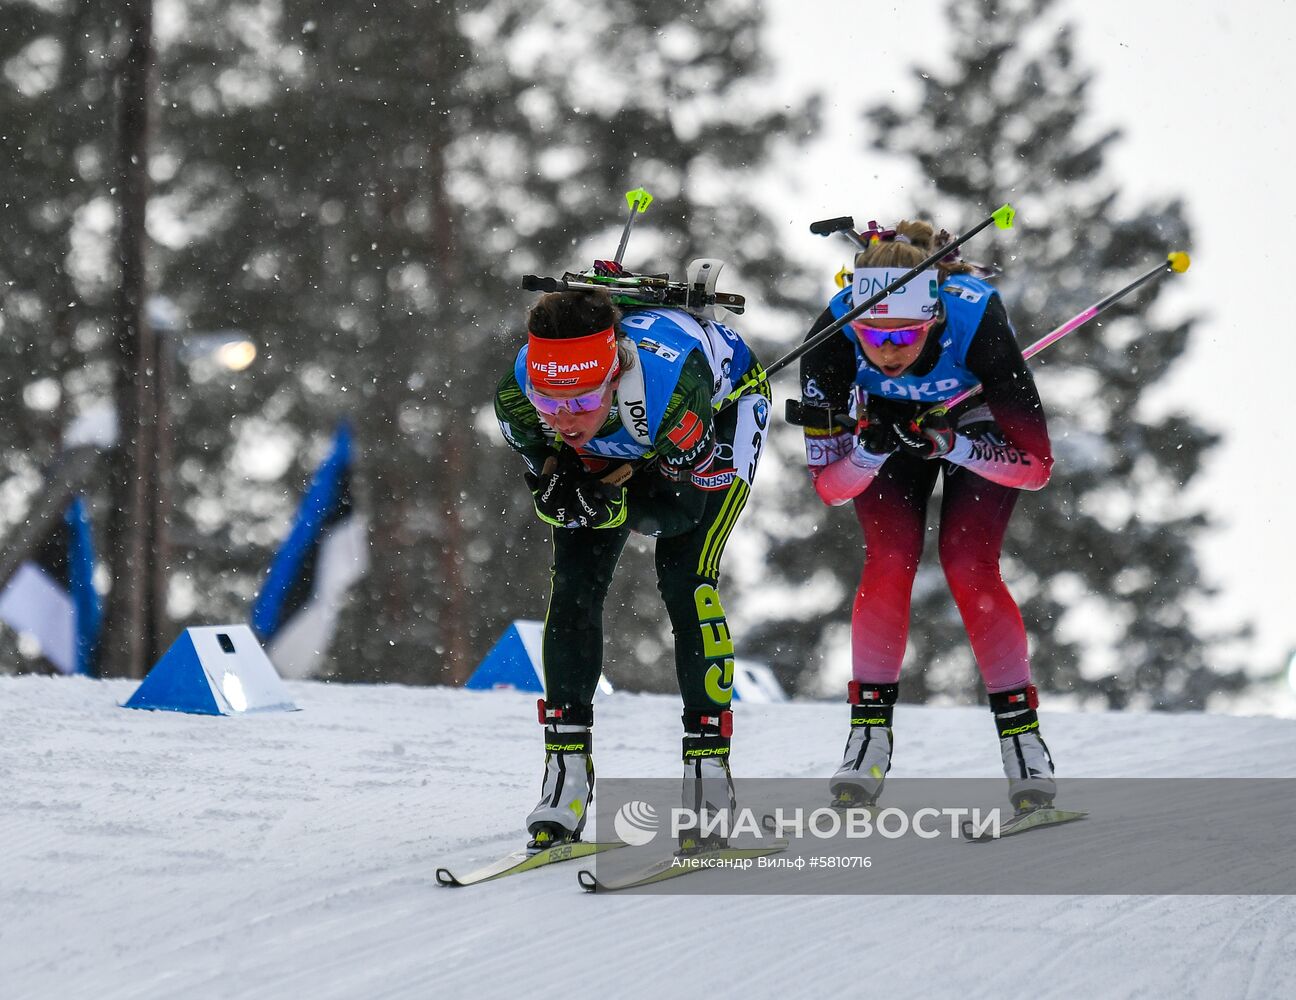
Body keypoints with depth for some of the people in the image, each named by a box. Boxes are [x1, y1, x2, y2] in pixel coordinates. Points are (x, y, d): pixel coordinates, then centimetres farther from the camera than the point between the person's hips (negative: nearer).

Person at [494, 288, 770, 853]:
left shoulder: (671, 387, -45)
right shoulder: (517, 397, -33)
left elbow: (686, 506, -29)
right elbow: (549, 490, -15)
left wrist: (613, 505, -45)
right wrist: (563, 495, -37)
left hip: (724, 405, -4)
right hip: (614, 448, 4)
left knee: (684, 580, -19)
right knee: (574, 582, -9)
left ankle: (708, 768, -10)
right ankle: (566, 769, -1)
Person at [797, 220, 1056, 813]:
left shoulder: (978, 322, -39)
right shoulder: (832, 339, -34)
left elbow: (1036, 465, -30)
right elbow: (828, 485, -23)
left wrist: (946, 443, -41)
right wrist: (871, 447, -42)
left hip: (979, 422, -1)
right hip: (885, 423, 2)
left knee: (968, 568, -16)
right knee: (889, 563, -16)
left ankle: (1021, 731, -5)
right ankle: (870, 731, -5)